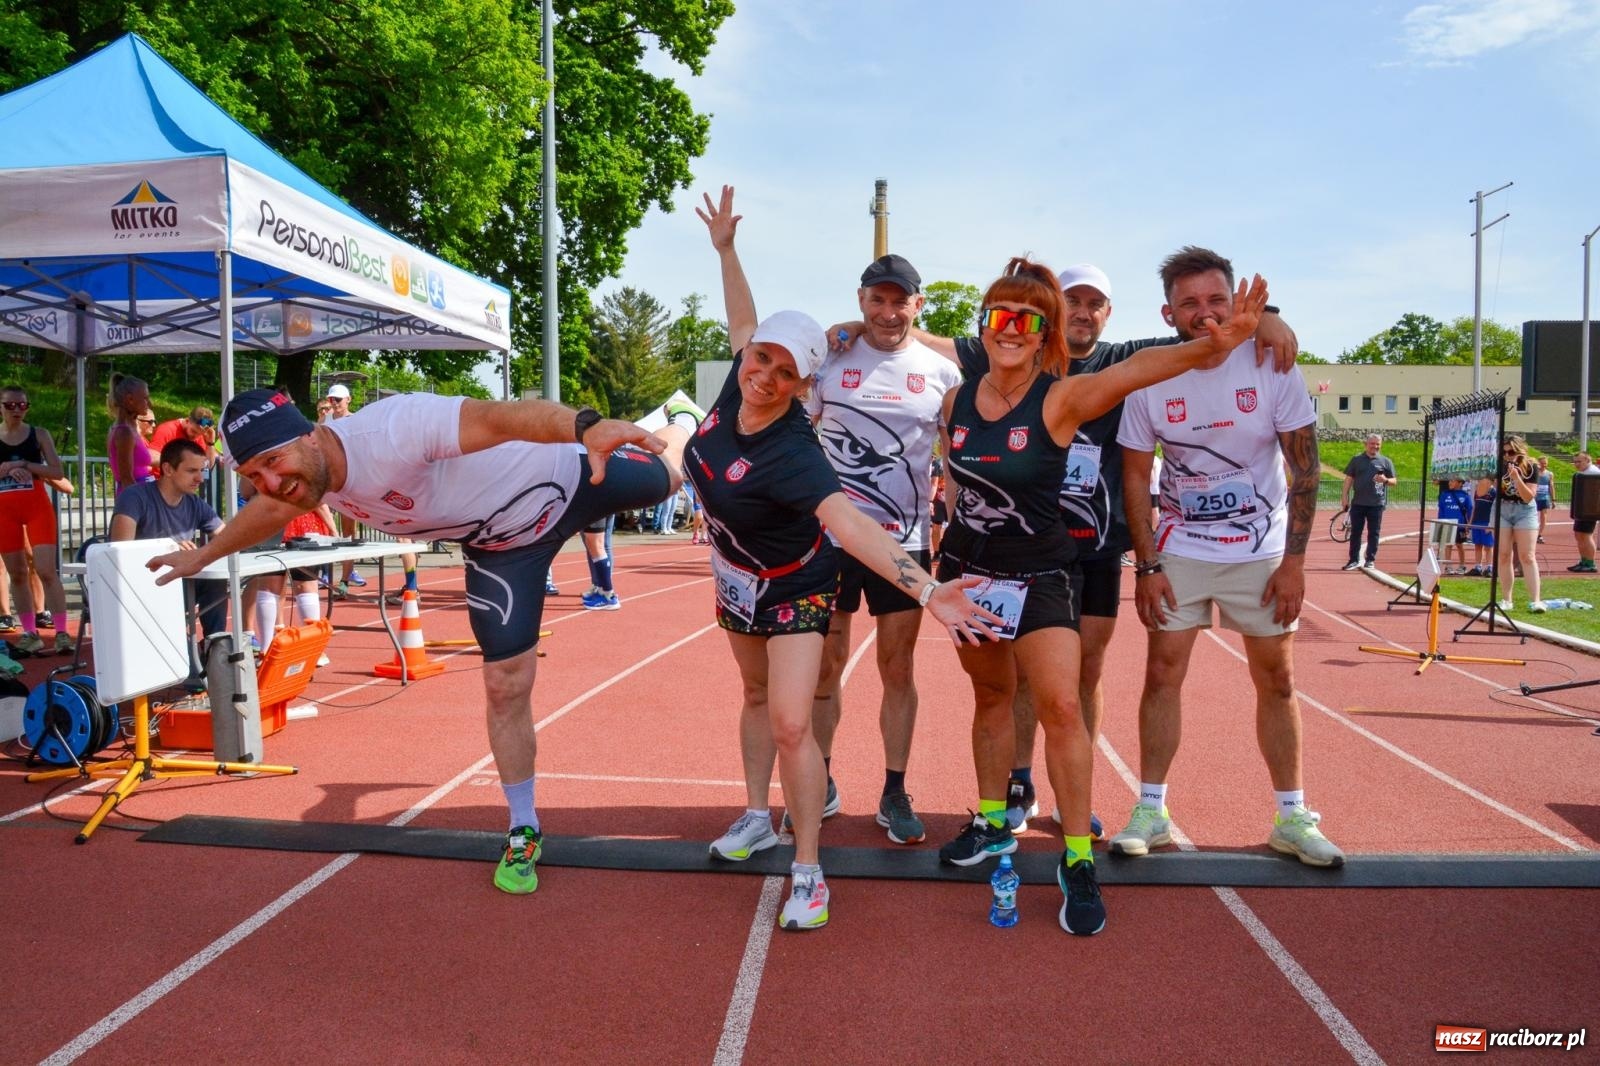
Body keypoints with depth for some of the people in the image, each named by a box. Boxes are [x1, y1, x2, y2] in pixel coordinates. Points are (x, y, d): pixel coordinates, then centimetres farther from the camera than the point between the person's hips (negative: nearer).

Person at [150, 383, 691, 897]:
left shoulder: (392, 430, -40)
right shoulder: (310, 478, -12)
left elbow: (499, 416, -55)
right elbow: (271, 510, 13)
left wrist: (586, 426, -73)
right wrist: (204, 555, 29)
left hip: (574, 473, -5)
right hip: (501, 543, 6)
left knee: (667, 479, 24)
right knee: (505, 684, 3)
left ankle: (677, 428, 62)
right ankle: (523, 832, 18)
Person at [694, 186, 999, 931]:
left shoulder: (791, 455, -37)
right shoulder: (737, 381, -18)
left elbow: (849, 523, -52)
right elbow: (741, 320, 5)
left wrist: (925, 589, -65)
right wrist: (725, 249, 10)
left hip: (793, 588, -8)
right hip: (736, 577, 8)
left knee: (790, 723, -15)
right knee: (757, 694, 21)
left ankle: (808, 871, -2)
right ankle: (757, 818, 39)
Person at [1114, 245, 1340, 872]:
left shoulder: (1271, 367, -10)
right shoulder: (1150, 379, -8)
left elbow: (1305, 468, -5)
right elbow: (1134, 475, -1)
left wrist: (1294, 561, -9)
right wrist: (1145, 565, -6)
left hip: (1263, 550, 0)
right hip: (1179, 549, 0)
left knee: (1277, 680, 5)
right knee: (1162, 672, -2)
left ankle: (1292, 818, 19)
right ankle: (1150, 811, 11)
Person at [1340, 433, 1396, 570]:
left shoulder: (1386, 461, 7)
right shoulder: (1356, 459, 8)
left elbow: (1394, 481, 8)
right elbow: (1349, 478, 8)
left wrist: (1385, 480, -14)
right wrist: (1345, 496, 0)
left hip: (1377, 503, -1)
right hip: (1358, 502, 1)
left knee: (1374, 533, 3)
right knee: (1355, 532, 3)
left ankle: (1370, 560, 11)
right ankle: (1355, 560, 10)